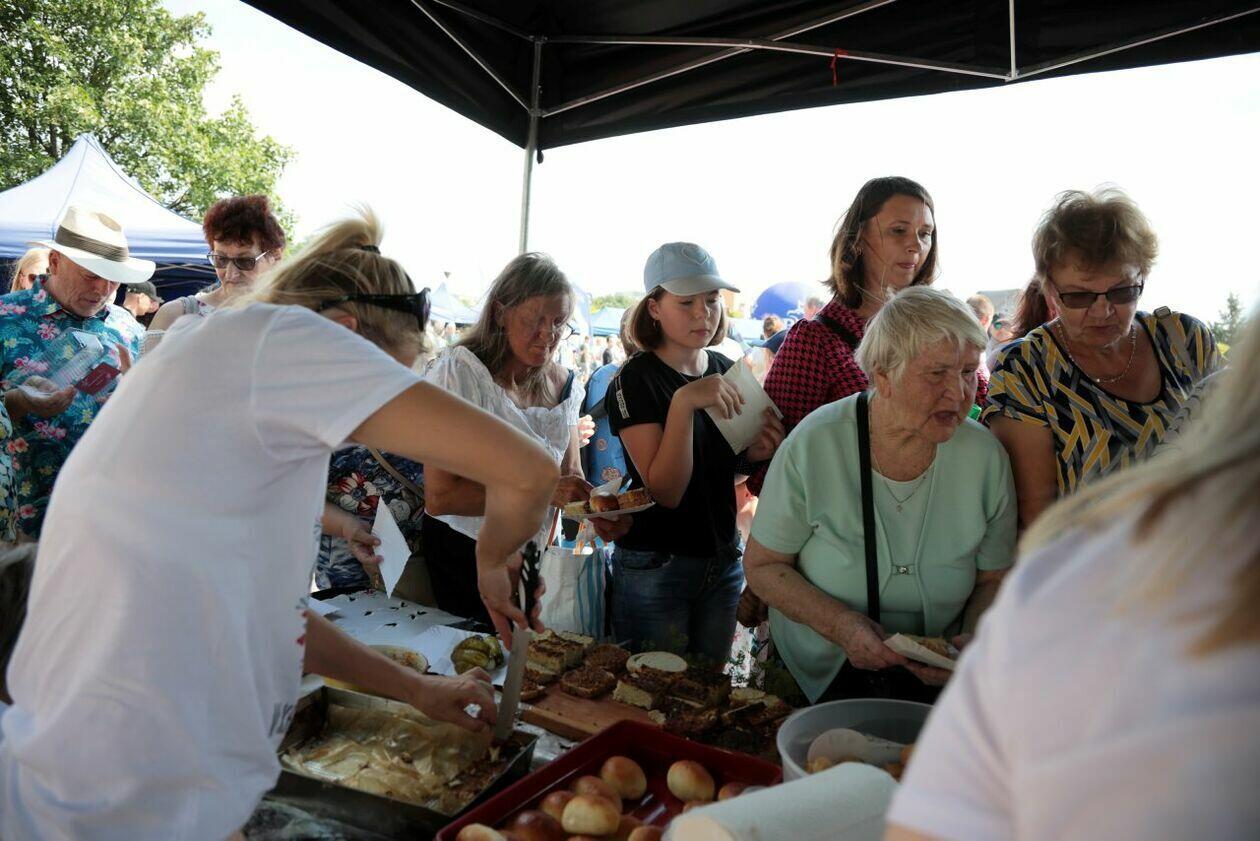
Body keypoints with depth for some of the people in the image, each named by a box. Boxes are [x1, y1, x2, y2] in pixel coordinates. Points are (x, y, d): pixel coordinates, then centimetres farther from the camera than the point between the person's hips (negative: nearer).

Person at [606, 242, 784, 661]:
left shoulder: (726, 371, 4)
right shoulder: (636, 380, -14)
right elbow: (666, 490, -20)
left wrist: (752, 453, -6)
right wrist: (684, 402, -30)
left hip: (723, 562, 6)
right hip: (654, 567, -6)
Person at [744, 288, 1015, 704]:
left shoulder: (986, 457, -9)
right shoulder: (814, 445, -17)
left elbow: (994, 579, 4)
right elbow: (763, 565, -9)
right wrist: (839, 625, -23)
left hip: (933, 681, 2)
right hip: (816, 675, -1)